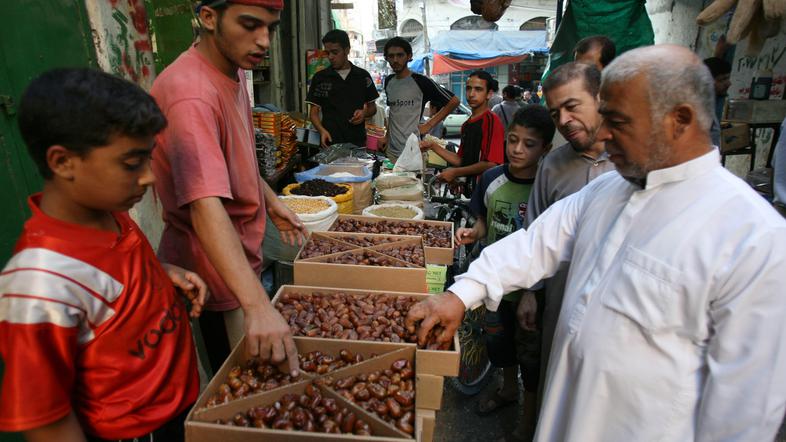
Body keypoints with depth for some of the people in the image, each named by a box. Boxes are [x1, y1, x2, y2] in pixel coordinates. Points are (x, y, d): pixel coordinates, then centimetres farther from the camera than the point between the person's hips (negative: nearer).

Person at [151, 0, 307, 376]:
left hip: (240, 258, 9)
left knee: (253, 373, 25)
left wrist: (270, 201, 12)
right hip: (216, 269, -9)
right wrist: (258, 305, -48)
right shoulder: (191, 93, -29)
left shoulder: (232, 72, 3)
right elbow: (206, 205, -41)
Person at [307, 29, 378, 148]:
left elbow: (372, 107, 12)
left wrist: (365, 113, -10)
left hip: (357, 141, 1)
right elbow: (313, 112, 2)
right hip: (330, 142, -1)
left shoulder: (363, 76, 4)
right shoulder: (320, 78, 2)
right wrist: (322, 130, -16)